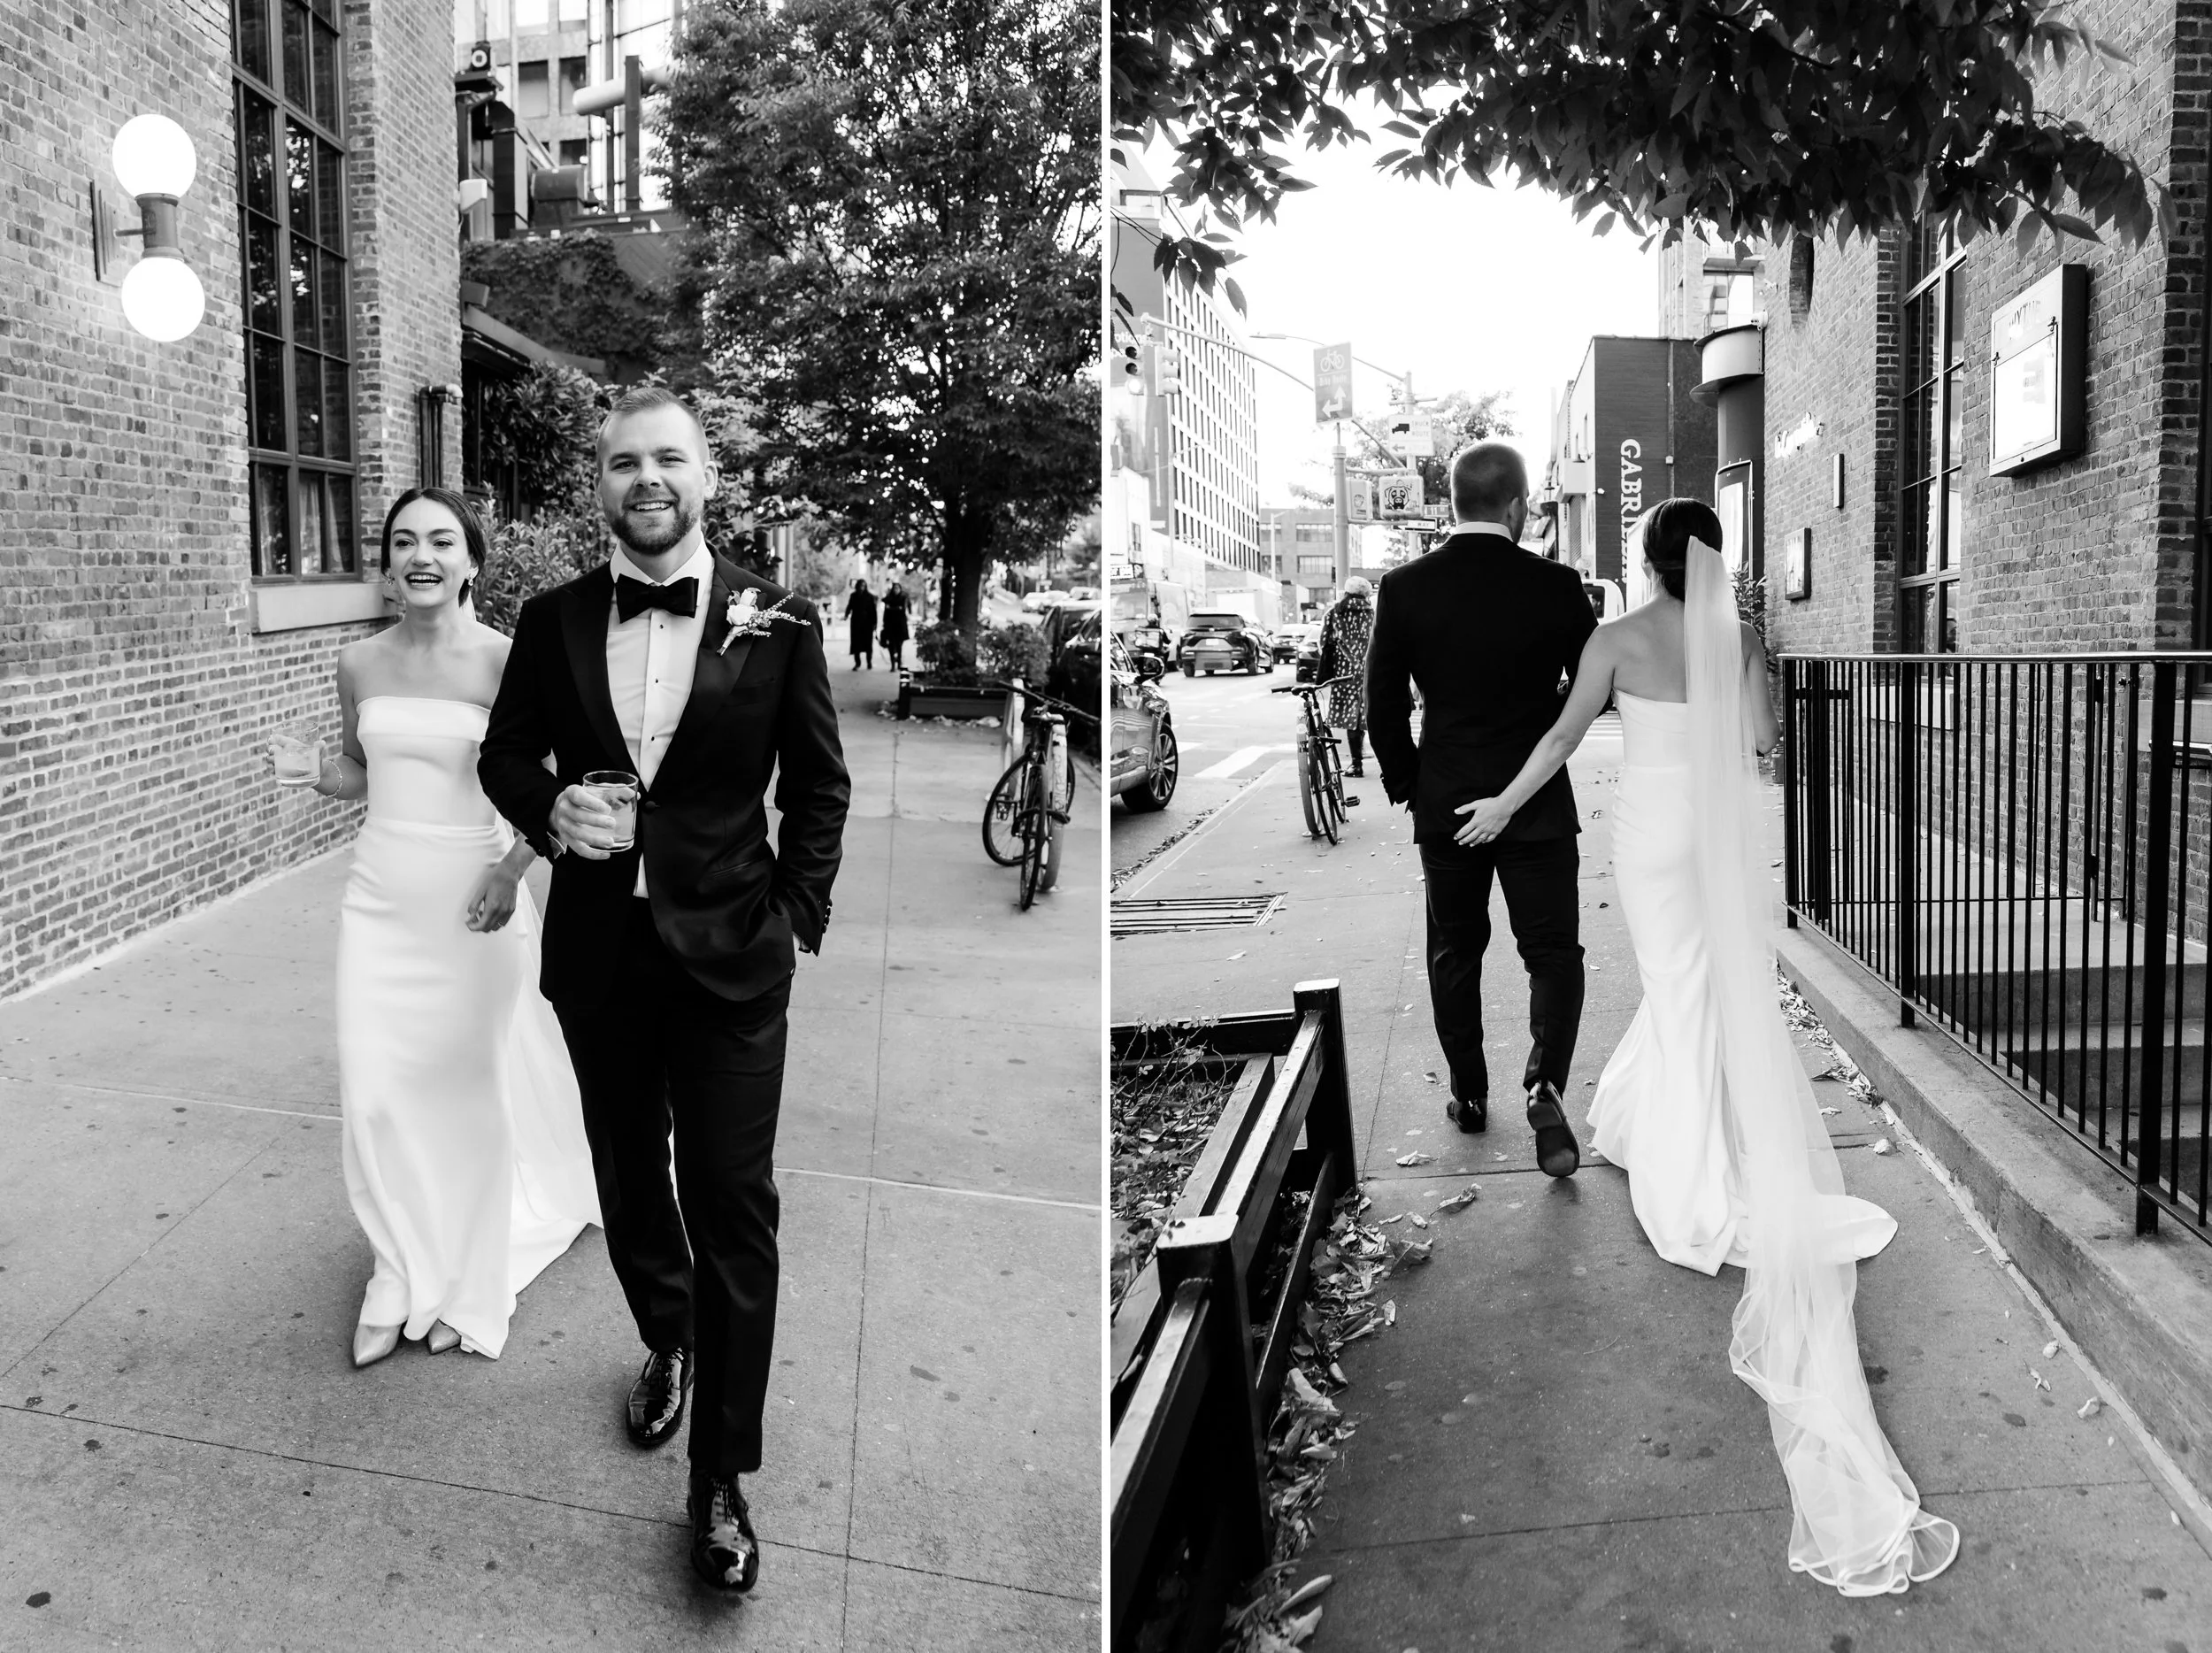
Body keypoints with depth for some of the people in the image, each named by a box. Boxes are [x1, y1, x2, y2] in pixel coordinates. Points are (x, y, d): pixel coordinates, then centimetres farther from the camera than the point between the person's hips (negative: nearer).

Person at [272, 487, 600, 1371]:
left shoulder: (502, 659, -10)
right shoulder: (359, 663, 4)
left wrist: (513, 867, -20)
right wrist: (317, 772, -5)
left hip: (473, 900, -4)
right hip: (379, 899, 4)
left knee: (468, 1091, 8)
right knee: (374, 1096, 2)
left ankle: (466, 1287, 28)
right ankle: (398, 1272, 24)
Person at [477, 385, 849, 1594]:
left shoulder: (776, 622, -6)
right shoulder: (553, 621, 1)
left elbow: (818, 786, 2)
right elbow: (505, 755, 11)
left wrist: (797, 920, -3)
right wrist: (550, 811, -10)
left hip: (729, 953, -3)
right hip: (597, 950, 3)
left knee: (734, 1209, 0)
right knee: (628, 1179, 19)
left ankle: (722, 1480, 13)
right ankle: (667, 1343, 47)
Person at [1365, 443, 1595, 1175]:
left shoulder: (1404, 587, -6)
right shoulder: (1554, 585, -9)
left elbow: (1383, 707, -3)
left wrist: (1407, 785, 10)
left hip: (1443, 806, 2)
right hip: (1538, 804, -1)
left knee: (1455, 954, 16)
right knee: (1553, 951, 7)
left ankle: (1469, 1095, 25)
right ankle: (1545, 1087, -12)